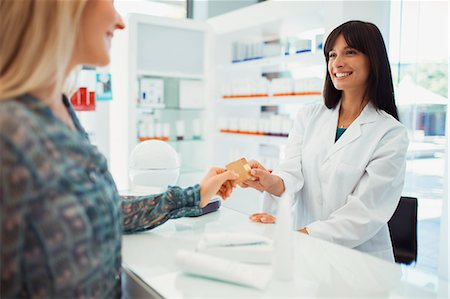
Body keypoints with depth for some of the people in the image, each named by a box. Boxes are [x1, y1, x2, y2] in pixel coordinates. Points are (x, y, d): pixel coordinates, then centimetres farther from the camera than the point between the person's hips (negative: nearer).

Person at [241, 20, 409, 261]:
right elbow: (292, 172, -5)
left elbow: (364, 213, -12)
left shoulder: (391, 134, -6)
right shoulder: (308, 116, 6)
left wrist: (297, 235, -21)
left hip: (360, 259, -3)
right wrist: (272, 182, -29)